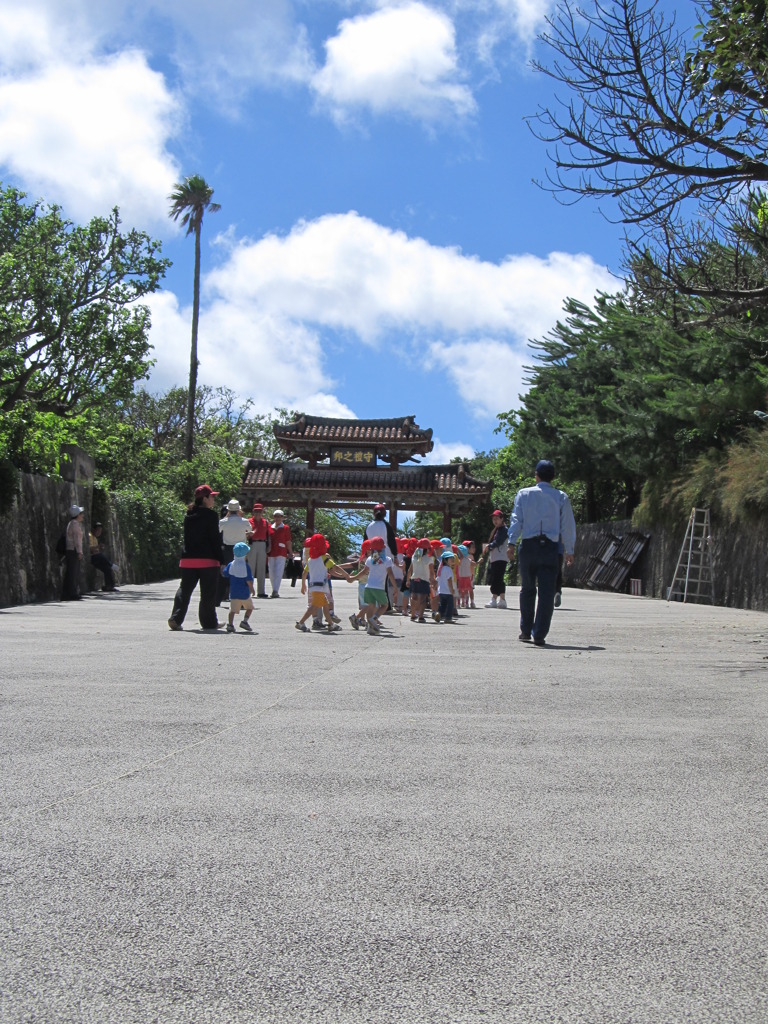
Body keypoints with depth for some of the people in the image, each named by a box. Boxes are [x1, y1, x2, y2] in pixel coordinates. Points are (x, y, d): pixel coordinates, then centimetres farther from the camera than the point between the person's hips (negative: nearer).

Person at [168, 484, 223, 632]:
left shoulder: (189, 515, 11)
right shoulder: (210, 515, -8)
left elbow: (188, 537, 16)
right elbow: (215, 539, -10)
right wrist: (221, 561, -7)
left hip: (188, 559, 5)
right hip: (208, 559, -5)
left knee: (184, 589, 10)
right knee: (208, 592, 3)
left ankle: (175, 618, -1)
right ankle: (209, 622, 8)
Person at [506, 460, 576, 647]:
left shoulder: (524, 494, 7)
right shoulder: (561, 497, 6)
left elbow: (516, 519, -2)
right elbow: (568, 526, 6)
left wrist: (512, 543, -6)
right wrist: (569, 551, 11)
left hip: (528, 546, 1)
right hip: (550, 547, -1)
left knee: (527, 590, 15)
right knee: (546, 592, -1)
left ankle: (526, 630, 22)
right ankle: (539, 635, -6)